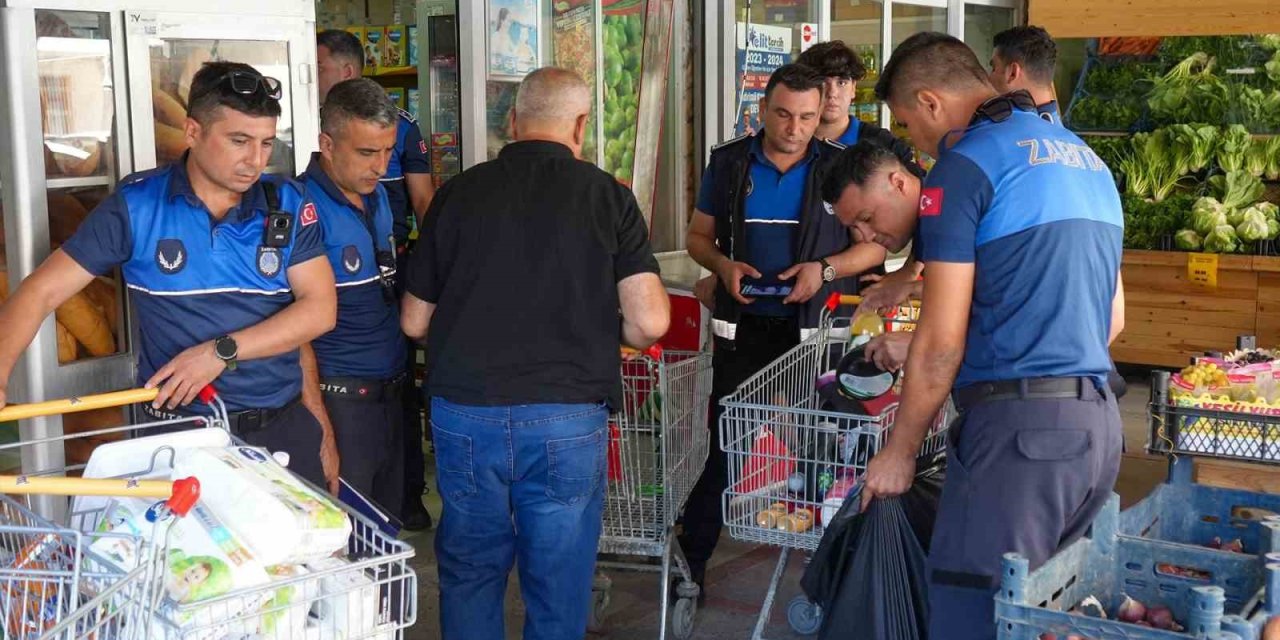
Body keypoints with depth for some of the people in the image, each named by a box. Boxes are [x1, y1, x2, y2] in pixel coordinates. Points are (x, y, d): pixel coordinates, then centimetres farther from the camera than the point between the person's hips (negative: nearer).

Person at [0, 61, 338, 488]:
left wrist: (223, 352, -18)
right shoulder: (136, 206, -5)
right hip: (179, 436, -2)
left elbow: (320, 309, -7)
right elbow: (40, 292, -5)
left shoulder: (288, 205, -1)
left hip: (284, 428, 2)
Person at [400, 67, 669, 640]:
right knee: (558, 586, 11)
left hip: (464, 412, 2)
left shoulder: (458, 193, 3)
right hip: (566, 416, -2)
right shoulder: (607, 196, -2)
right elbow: (648, 323, -8)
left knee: (469, 572, 19)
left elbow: (414, 322, 9)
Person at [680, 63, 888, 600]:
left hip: (816, 329, 0)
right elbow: (699, 236, 12)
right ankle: (691, 555, 10)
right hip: (744, 328, 1)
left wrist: (826, 268, -15)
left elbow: (874, 246, 3)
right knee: (725, 441, 0)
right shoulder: (728, 162, 5)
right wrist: (723, 265, -10)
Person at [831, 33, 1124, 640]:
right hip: (1099, 422, 9)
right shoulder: (1088, 161, 18)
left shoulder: (964, 165, -7)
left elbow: (941, 344, -9)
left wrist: (898, 453, 0)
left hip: (1018, 429, -9)